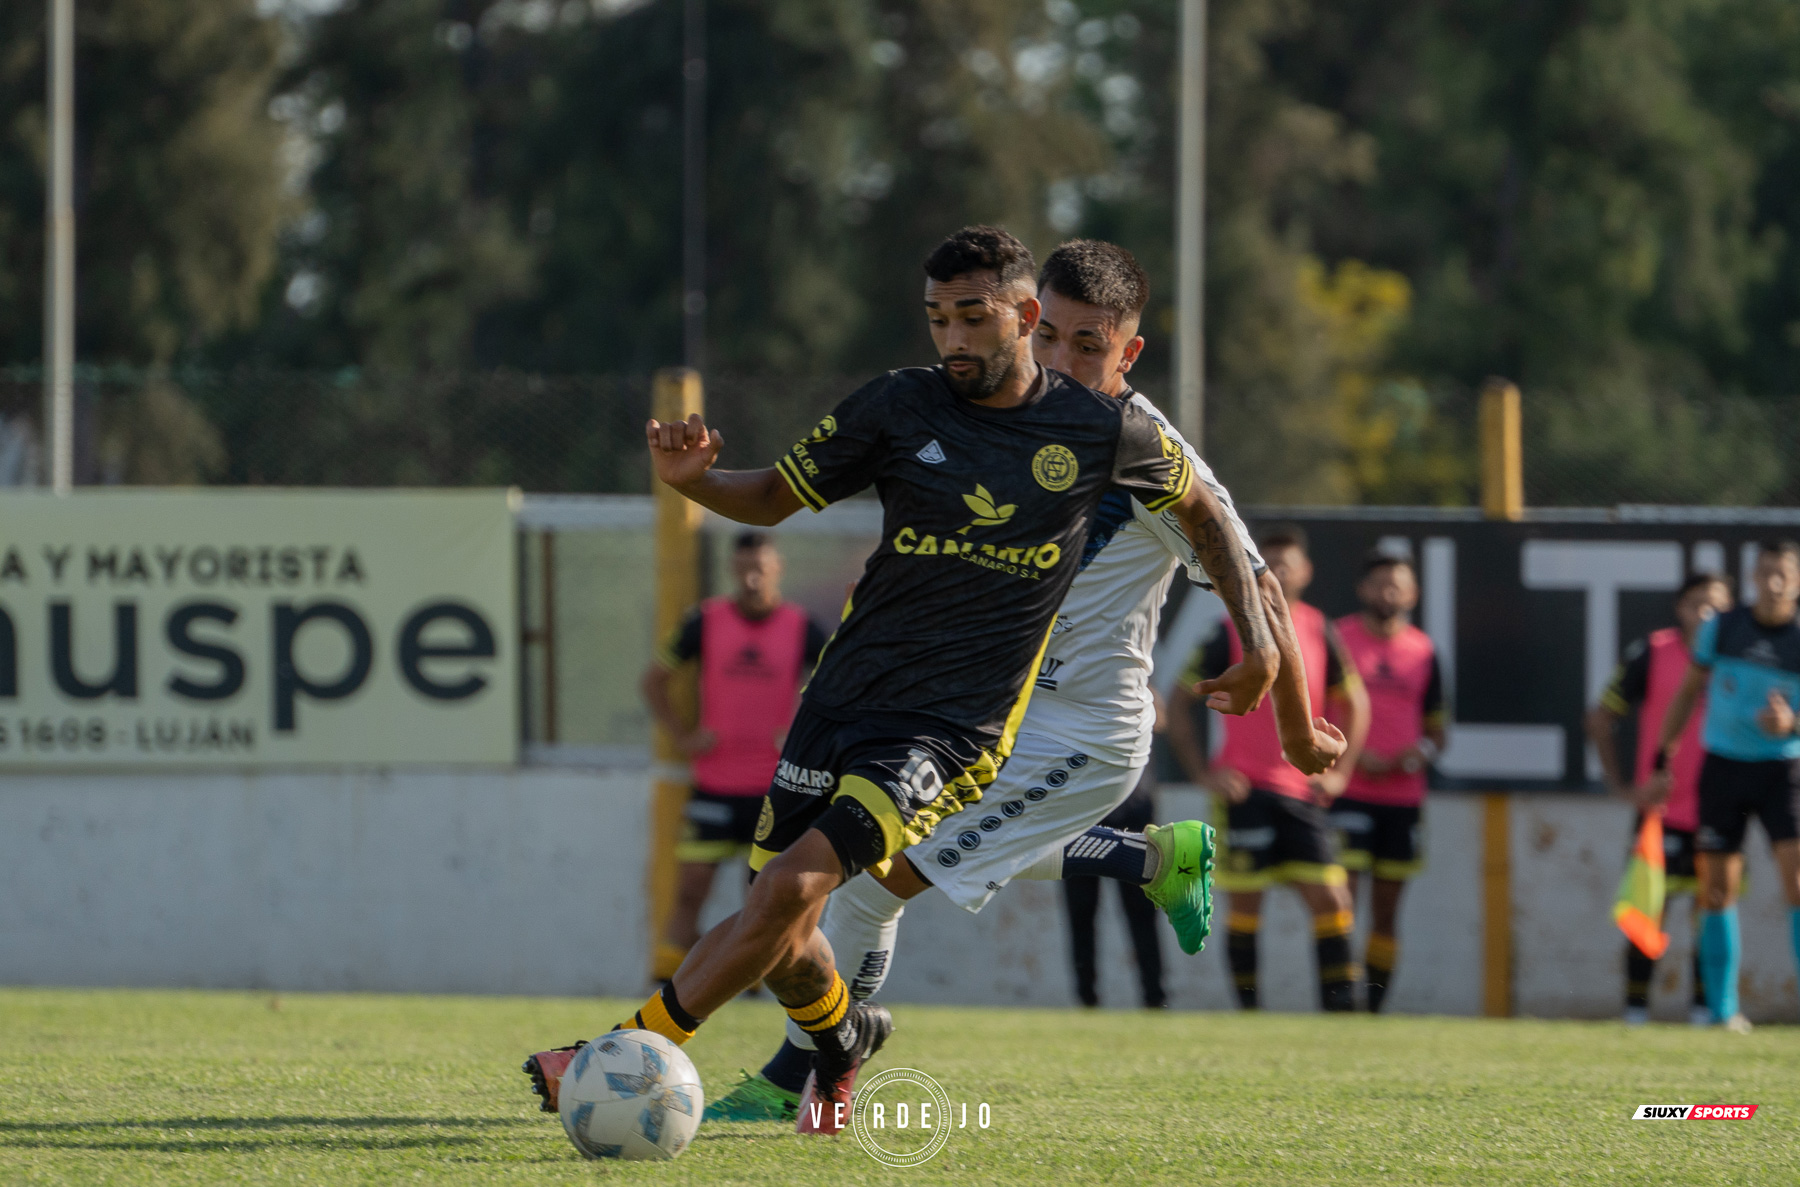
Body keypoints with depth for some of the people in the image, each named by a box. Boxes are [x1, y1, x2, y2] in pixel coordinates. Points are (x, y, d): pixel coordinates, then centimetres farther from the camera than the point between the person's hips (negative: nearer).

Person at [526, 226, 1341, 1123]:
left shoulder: (1103, 433, -1)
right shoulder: (897, 408, 1)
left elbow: (1202, 510, 17)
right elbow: (774, 497, 9)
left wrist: (1260, 640, 11)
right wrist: (691, 479, -13)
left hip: (956, 727, -3)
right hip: (845, 694, 3)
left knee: (794, 887, -21)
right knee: (776, 919, 3)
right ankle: (842, 1035, 37)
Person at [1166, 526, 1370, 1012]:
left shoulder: (1319, 633, 7)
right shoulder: (1232, 634, -1)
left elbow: (1353, 702, 20)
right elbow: (1179, 701, 4)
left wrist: (1339, 771, 9)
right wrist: (1202, 772, -3)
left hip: (1302, 789, 3)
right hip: (1245, 789, -3)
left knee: (1330, 898, -5)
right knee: (1245, 901, -2)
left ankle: (1341, 1009, -3)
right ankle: (1247, 1012, 6)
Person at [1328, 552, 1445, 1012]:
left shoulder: (1422, 650, 11)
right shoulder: (1337, 638, 1)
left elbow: (1436, 727, 17)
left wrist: (1424, 750, -6)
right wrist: (1348, 753, -12)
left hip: (1403, 796, 4)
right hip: (1347, 792, -4)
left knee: (1387, 911, 6)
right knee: (1343, 896, -15)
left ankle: (1373, 1008, 10)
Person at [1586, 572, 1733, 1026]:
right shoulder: (1651, 654, -2)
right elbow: (1601, 719, 4)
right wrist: (1618, 784, 0)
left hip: (1717, 811, 2)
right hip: (1662, 808, -2)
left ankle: (1705, 1005, 9)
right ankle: (1636, 1006, 3)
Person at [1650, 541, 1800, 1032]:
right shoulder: (1721, 629, -1)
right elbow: (1688, 691, 10)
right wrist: (1662, 761, 8)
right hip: (1722, 766, 2)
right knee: (1717, 890, 2)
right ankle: (1723, 1009, 11)